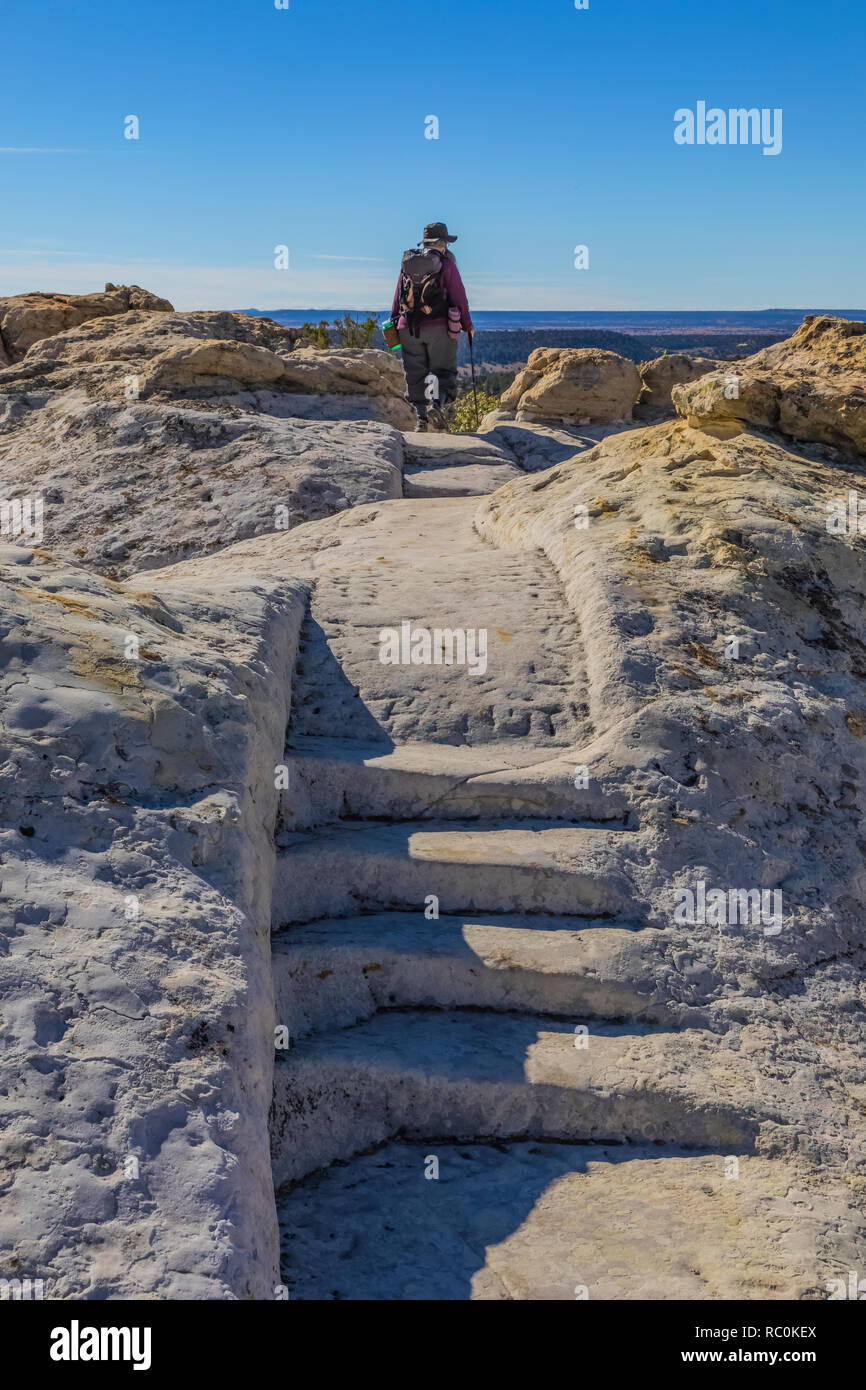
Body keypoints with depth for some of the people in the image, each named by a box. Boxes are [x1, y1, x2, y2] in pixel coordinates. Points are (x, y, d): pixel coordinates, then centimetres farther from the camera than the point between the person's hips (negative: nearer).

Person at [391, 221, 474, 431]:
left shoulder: (407, 262, 10)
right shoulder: (446, 264, -2)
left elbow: (398, 295, 12)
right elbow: (459, 298, -2)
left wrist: (394, 322, 18)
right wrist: (467, 325, 8)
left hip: (409, 328, 3)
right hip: (438, 327, -3)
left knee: (415, 374, 10)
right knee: (445, 371, 6)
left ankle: (421, 417, 7)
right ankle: (438, 404, -19)